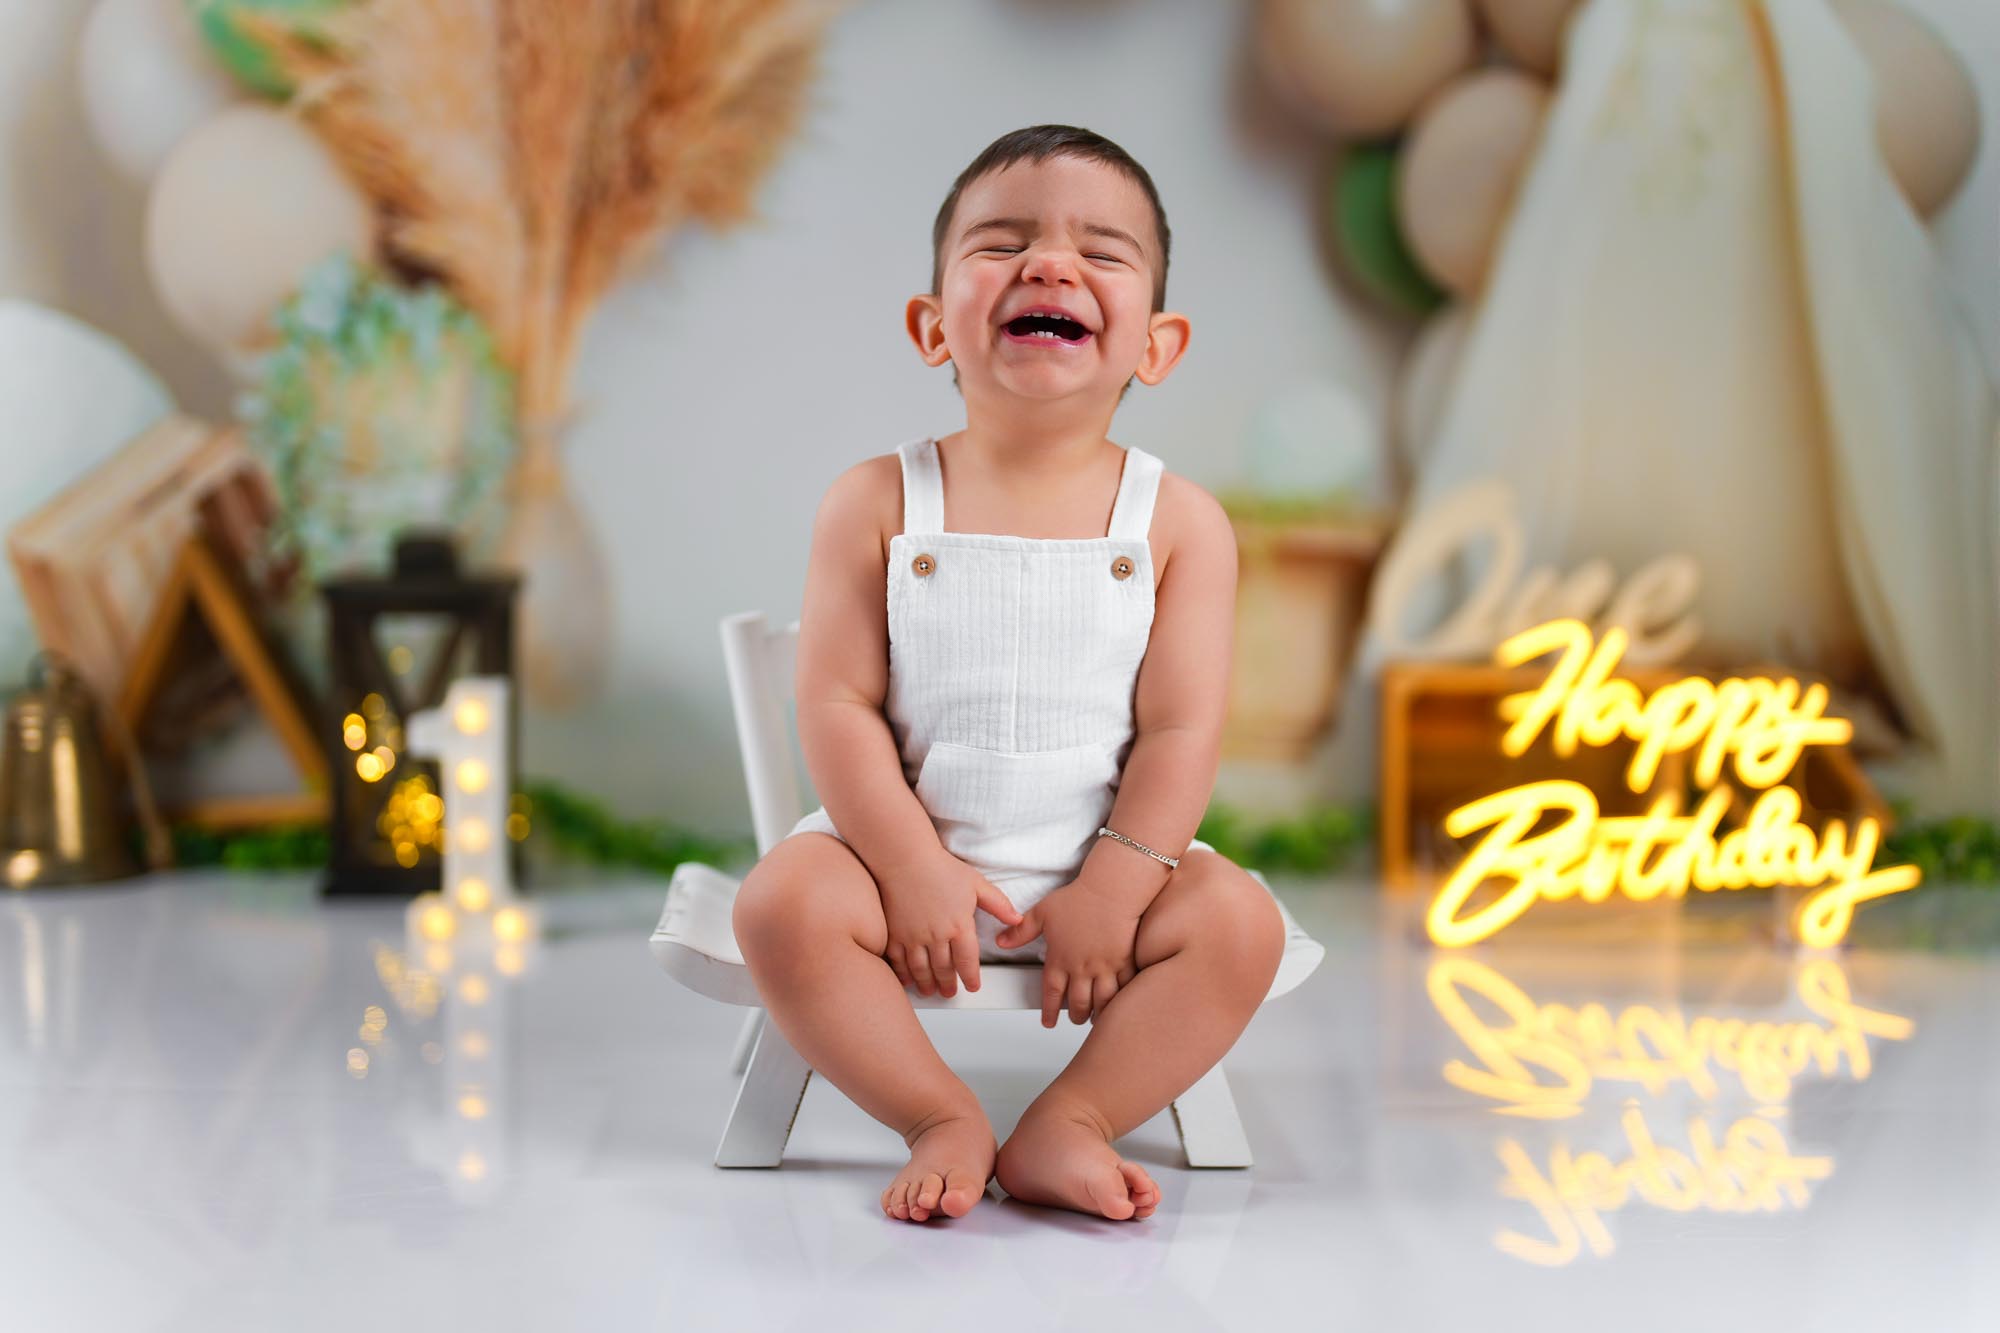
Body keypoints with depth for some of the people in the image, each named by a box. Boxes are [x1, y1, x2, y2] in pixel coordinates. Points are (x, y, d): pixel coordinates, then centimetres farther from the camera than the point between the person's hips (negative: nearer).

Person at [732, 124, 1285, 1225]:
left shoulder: (1178, 523, -3)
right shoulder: (878, 504, -4)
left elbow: (1181, 729, -7)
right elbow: (838, 707, -8)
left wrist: (1113, 888, -16)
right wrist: (912, 868, -17)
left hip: (1101, 861, 1)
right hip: (908, 845, 0)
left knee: (1238, 921, -23)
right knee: (784, 903, -26)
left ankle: (1069, 1123, -12)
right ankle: (944, 1124, -13)